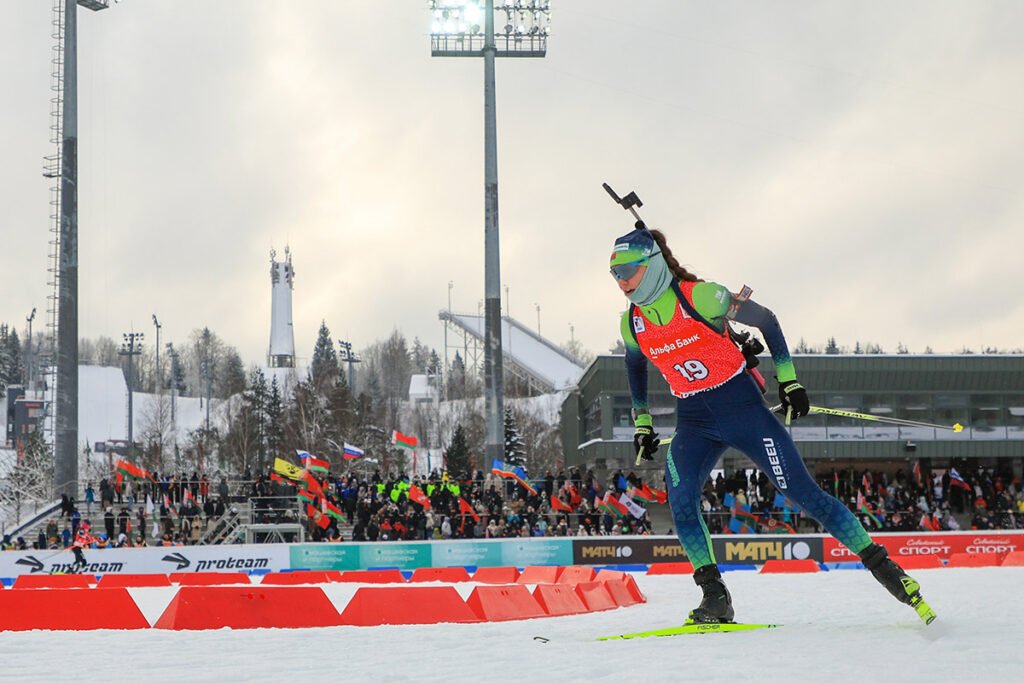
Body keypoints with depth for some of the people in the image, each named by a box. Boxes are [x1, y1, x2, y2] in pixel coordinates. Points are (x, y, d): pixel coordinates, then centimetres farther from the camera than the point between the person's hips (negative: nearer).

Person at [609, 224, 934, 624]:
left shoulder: (699, 296, -15)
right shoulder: (631, 323, 1)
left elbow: (765, 320, -5)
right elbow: (635, 367, 23)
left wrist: (788, 380, -4)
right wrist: (641, 425, 22)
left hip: (741, 406, -5)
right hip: (693, 422, 5)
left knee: (801, 492, -6)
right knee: (680, 500, -18)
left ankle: (883, 567, 3)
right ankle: (715, 597, -9)